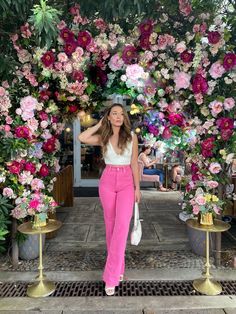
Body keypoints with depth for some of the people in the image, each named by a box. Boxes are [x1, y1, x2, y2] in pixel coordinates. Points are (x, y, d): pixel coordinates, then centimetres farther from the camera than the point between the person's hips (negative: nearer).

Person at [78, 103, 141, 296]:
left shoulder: (132, 137, 1)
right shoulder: (103, 138, 3)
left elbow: (134, 164, 3)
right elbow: (82, 138, -14)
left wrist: (137, 188, 2)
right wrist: (99, 125, -2)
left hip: (126, 182, -1)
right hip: (107, 181, 2)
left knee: (122, 225, -12)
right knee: (111, 225, 8)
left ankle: (112, 276, -4)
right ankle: (118, 267, 27)